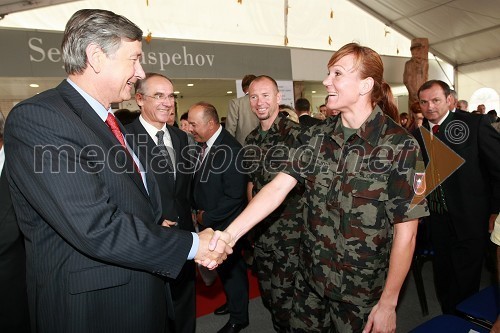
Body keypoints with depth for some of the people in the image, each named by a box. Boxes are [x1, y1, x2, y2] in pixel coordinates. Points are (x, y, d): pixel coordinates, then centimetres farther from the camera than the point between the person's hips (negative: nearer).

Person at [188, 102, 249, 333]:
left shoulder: (231, 150, -25)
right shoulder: (201, 145, -1)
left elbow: (235, 196, -24)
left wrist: (207, 218, -15)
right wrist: (197, 210, 2)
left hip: (224, 226, -6)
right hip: (206, 221, 6)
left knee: (231, 268, 12)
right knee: (222, 267, 20)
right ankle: (233, 302, 44)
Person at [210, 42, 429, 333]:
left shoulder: (400, 146, -16)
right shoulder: (317, 136, -3)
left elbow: (405, 230, -13)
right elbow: (279, 186, -11)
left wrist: (388, 303, -10)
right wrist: (231, 233, -22)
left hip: (363, 291, -4)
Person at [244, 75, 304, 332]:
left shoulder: (295, 133, -12)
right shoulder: (251, 140, 7)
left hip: (290, 233, -6)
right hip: (260, 231, 6)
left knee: (284, 301, 3)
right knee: (268, 296, 19)